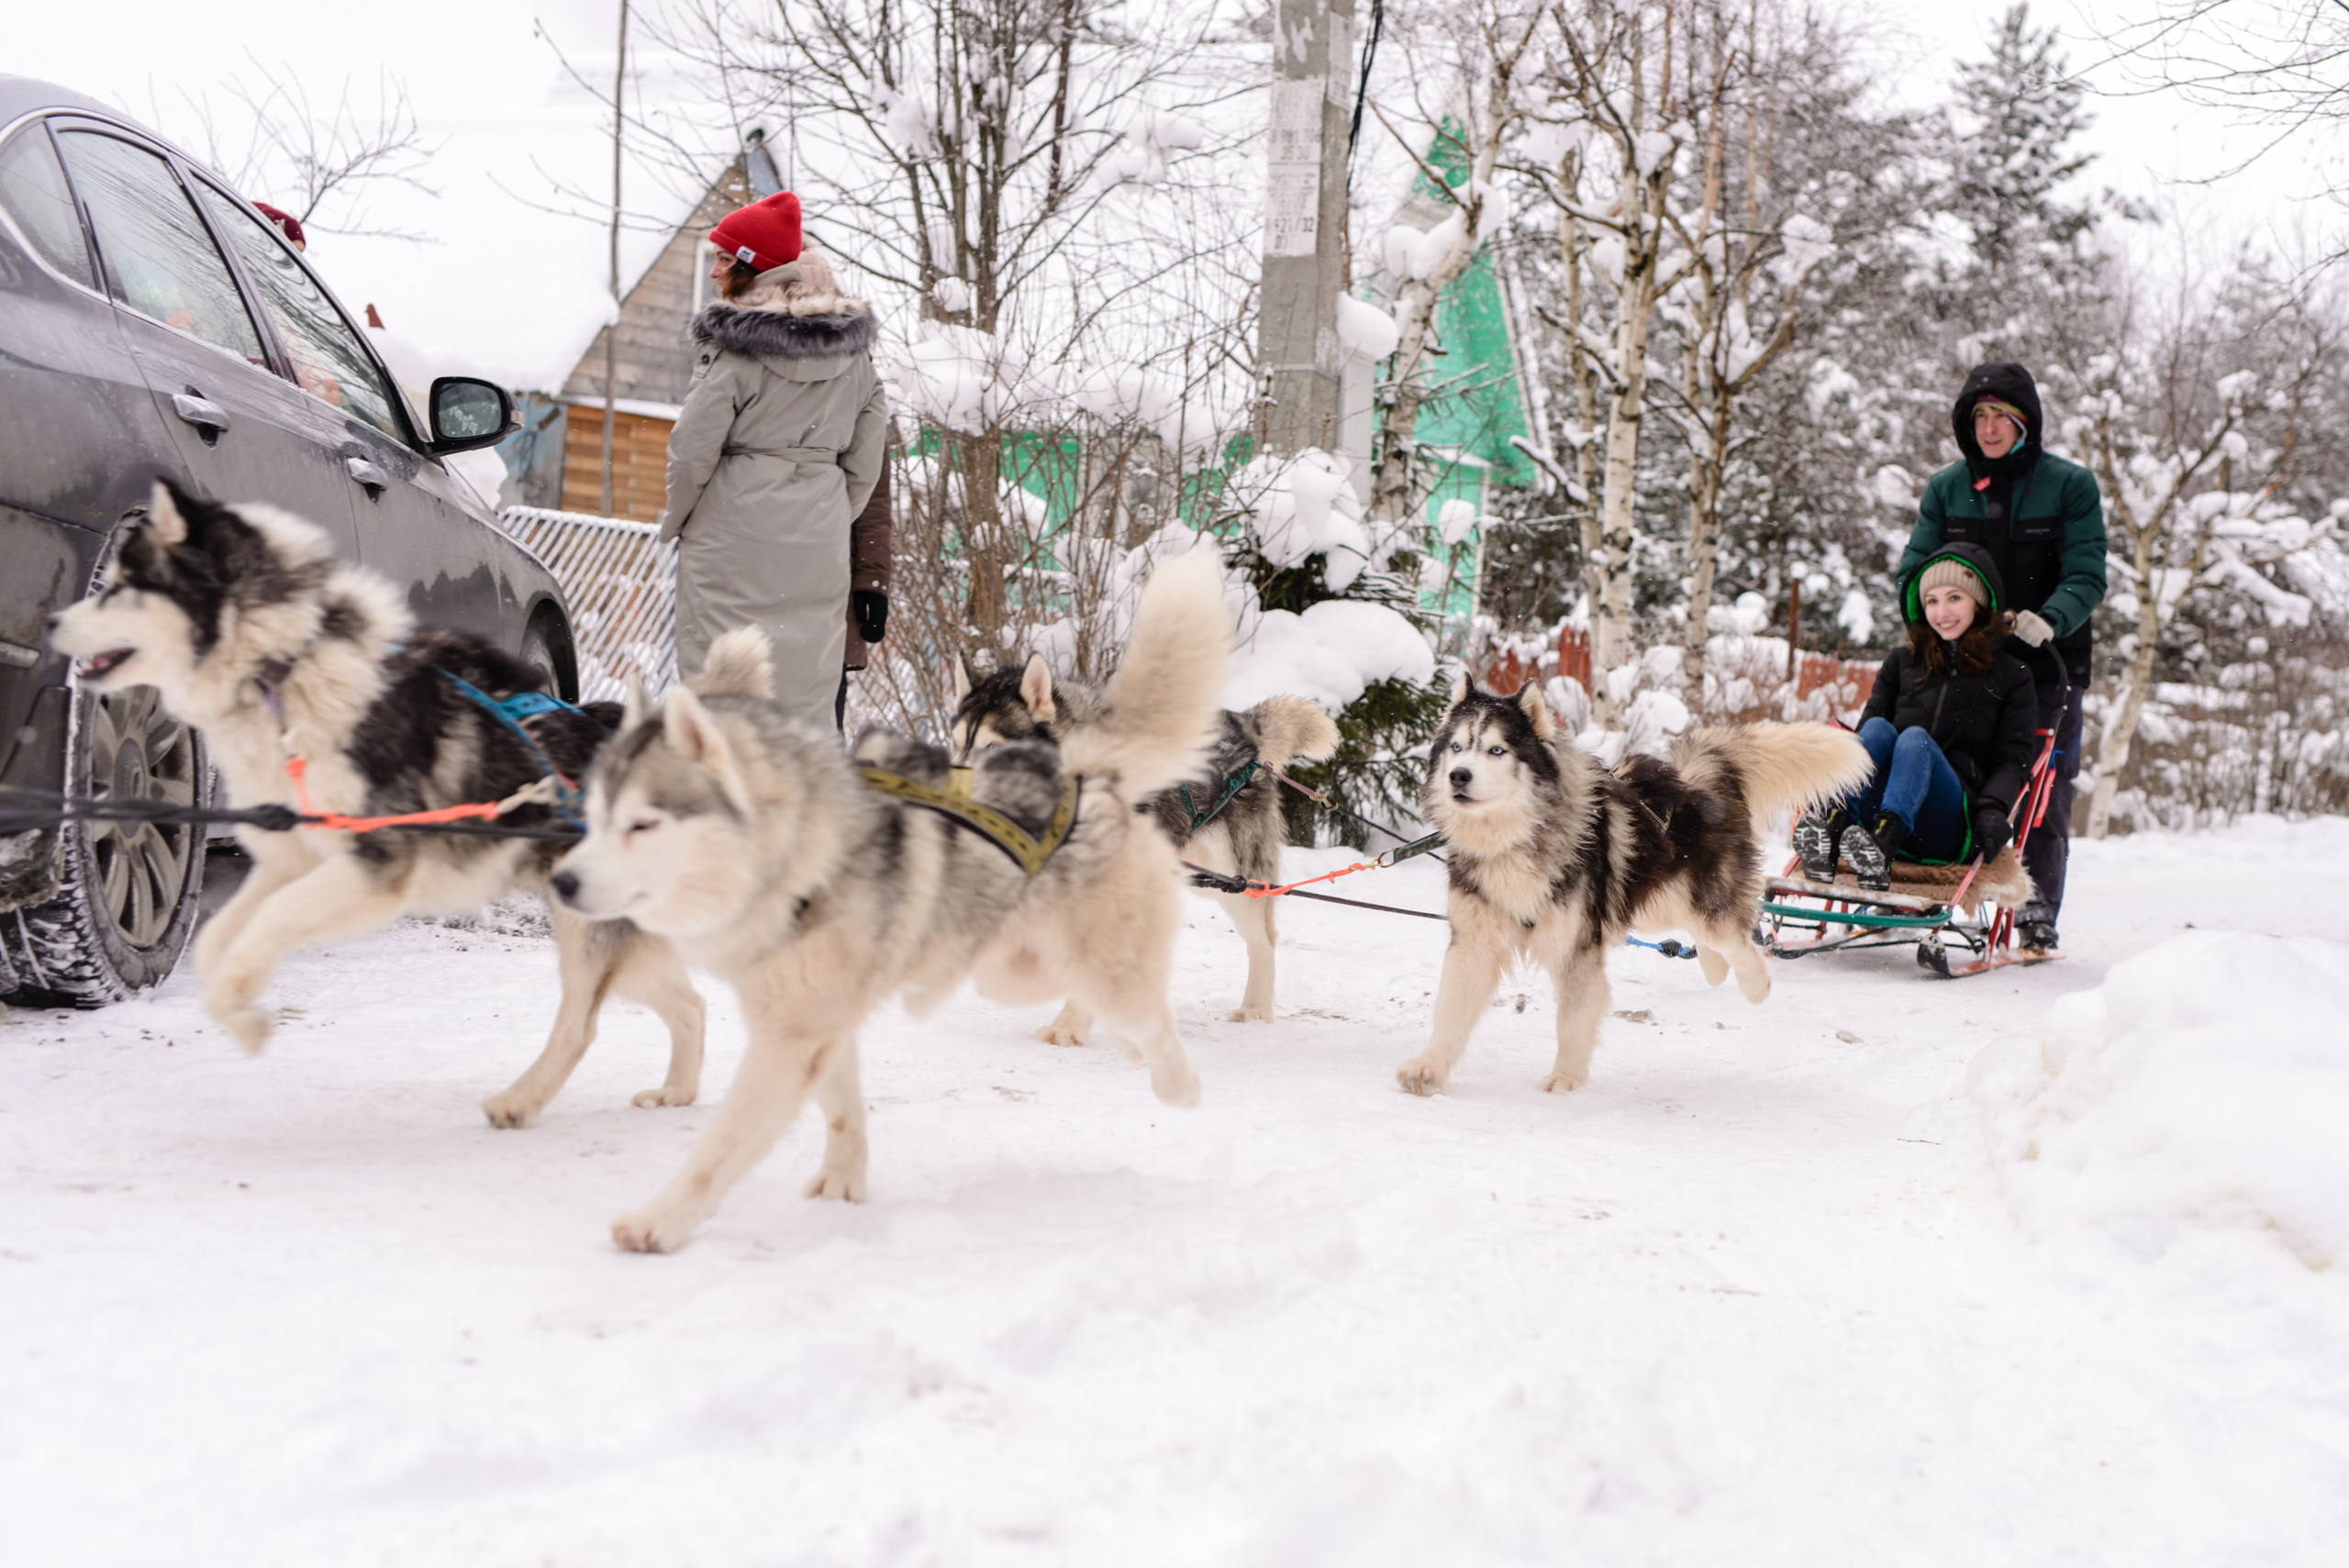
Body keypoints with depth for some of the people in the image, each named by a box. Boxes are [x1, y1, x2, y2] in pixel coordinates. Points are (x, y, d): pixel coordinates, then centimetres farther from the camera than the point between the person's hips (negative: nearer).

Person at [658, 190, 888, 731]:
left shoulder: (737, 347, -11)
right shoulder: (854, 352, 8)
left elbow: (694, 448, -9)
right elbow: (866, 461, 12)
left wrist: (675, 521, 6)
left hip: (735, 531, -5)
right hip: (819, 539, 6)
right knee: (806, 678, 9)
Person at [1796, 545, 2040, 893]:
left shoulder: (2011, 677, 18)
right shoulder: (1901, 663, 25)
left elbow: (2014, 758, 7)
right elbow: (1866, 732, 15)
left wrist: (1994, 809, -13)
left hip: (1951, 828, -2)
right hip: (1875, 816, 2)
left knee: (1916, 737, -30)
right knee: (1878, 729, -26)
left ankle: (1882, 850, -58)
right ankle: (1829, 830, -54)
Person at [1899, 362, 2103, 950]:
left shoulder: (2069, 485, 0)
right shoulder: (1945, 487, 8)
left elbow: (2086, 576, -6)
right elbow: (1915, 569, 8)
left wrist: (2048, 619, -25)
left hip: (2046, 661, -2)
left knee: (2043, 790, -1)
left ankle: (2037, 915, 7)